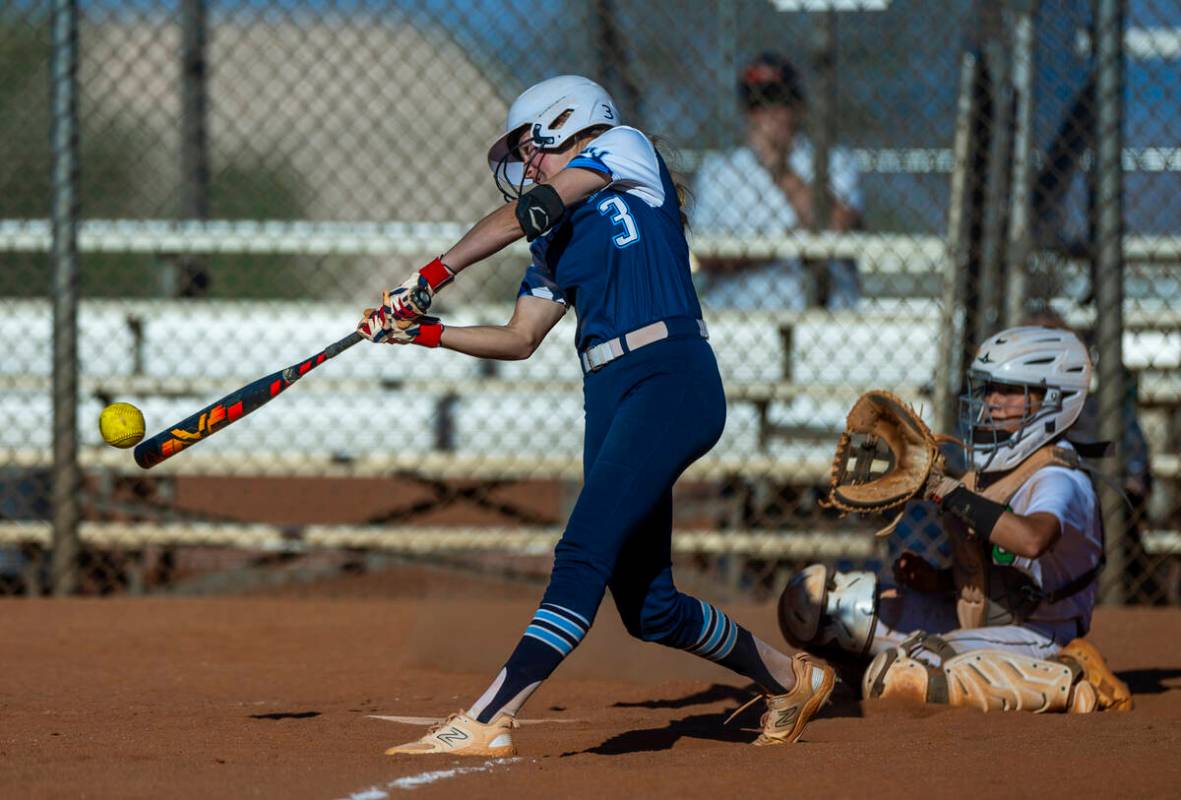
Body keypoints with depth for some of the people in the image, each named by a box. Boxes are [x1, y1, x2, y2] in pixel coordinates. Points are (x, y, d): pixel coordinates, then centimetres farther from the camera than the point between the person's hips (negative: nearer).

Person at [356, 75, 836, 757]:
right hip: (609, 397, 8)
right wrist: (422, 332, 13)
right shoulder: (557, 244, 24)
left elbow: (524, 214, -3)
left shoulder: (625, 147, 5)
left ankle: (489, 720, -31)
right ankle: (791, 679, 26)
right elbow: (520, 339, 23)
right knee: (646, 606, 6)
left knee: (584, 555, -19)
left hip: (674, 380, -8)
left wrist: (432, 276, -3)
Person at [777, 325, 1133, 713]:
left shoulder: (1060, 481, -20)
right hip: (972, 621, 8)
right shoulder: (991, 471, 8)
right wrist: (937, 580, -1)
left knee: (898, 674, -34)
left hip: (1032, 638, -8)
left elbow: (1031, 540, -44)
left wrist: (955, 497, -34)